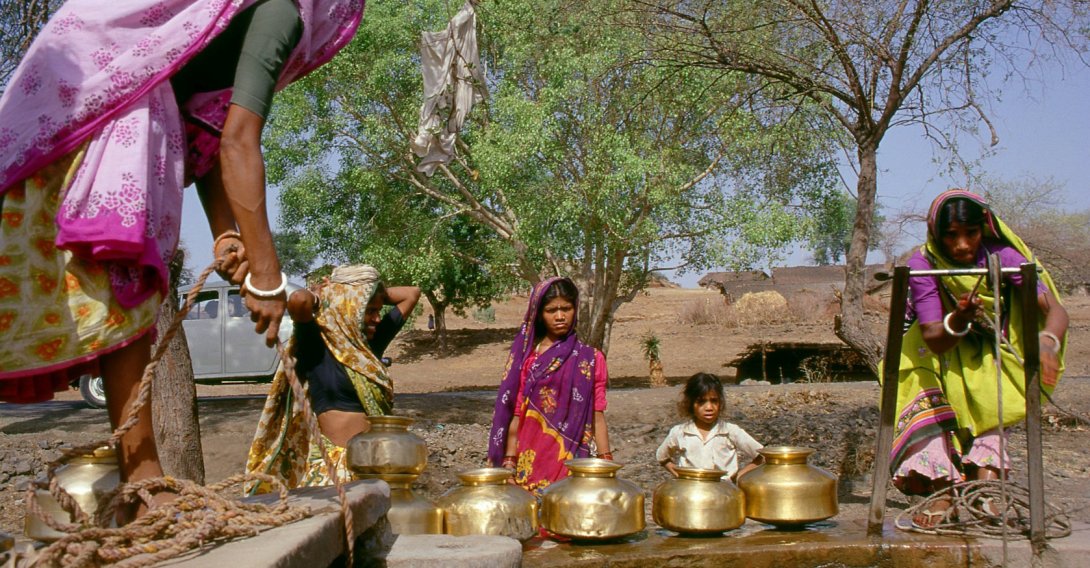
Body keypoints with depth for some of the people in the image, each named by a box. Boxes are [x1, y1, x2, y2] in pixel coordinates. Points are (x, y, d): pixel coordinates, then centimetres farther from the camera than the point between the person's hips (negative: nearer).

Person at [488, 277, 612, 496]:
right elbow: (516, 415, 4)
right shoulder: (525, 356, 5)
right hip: (532, 463, 0)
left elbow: (597, 418, 4)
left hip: (573, 461, 0)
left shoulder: (590, 359, 5)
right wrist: (509, 461, 0)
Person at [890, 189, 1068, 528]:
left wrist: (1048, 341, -50)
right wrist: (958, 321, -48)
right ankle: (943, 492, -30)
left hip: (989, 354, 2)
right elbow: (933, 339, -26)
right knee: (926, 402, -26)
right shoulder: (923, 264, -22)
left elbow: (1055, 310, -28)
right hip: (938, 356, -2)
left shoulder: (1002, 257, -19)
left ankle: (987, 478, -30)